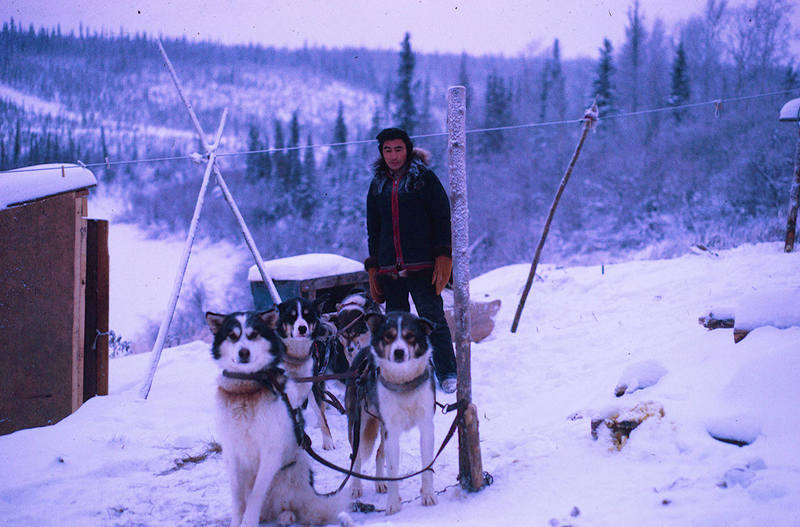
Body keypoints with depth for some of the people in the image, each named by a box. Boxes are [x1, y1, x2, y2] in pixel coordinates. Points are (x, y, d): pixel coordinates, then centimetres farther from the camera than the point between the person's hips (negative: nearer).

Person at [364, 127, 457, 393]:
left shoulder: (424, 177, 3)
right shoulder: (378, 184, 16)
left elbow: (443, 218, 0)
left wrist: (443, 257, -9)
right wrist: (373, 267, 14)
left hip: (422, 265, -4)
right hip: (390, 269, 4)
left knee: (433, 318, -8)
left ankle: (447, 374, -1)